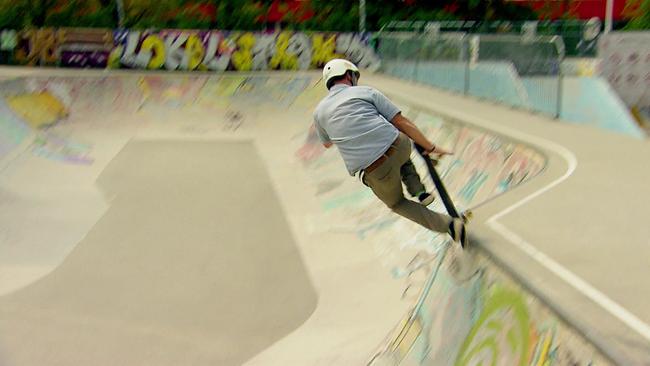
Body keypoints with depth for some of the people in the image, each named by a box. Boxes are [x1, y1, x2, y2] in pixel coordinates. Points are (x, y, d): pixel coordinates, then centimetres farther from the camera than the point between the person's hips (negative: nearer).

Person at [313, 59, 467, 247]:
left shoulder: (319, 111, 15)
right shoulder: (366, 92, 9)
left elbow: (327, 143, 34)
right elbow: (402, 122, 4)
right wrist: (430, 147, 10)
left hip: (375, 173, 0)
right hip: (399, 147, 0)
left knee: (396, 203, 29)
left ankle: (448, 224, 13)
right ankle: (418, 190, 23)